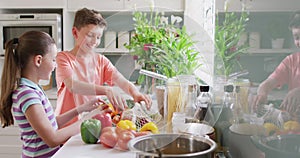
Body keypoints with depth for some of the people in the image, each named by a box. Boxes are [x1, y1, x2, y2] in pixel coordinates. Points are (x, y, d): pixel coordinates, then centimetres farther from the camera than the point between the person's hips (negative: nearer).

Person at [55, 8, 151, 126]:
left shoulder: (101, 61, 10)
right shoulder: (63, 57, -4)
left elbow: (122, 81, -5)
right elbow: (72, 85, -23)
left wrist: (135, 93, -28)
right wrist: (106, 90, -37)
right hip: (67, 124, -4)